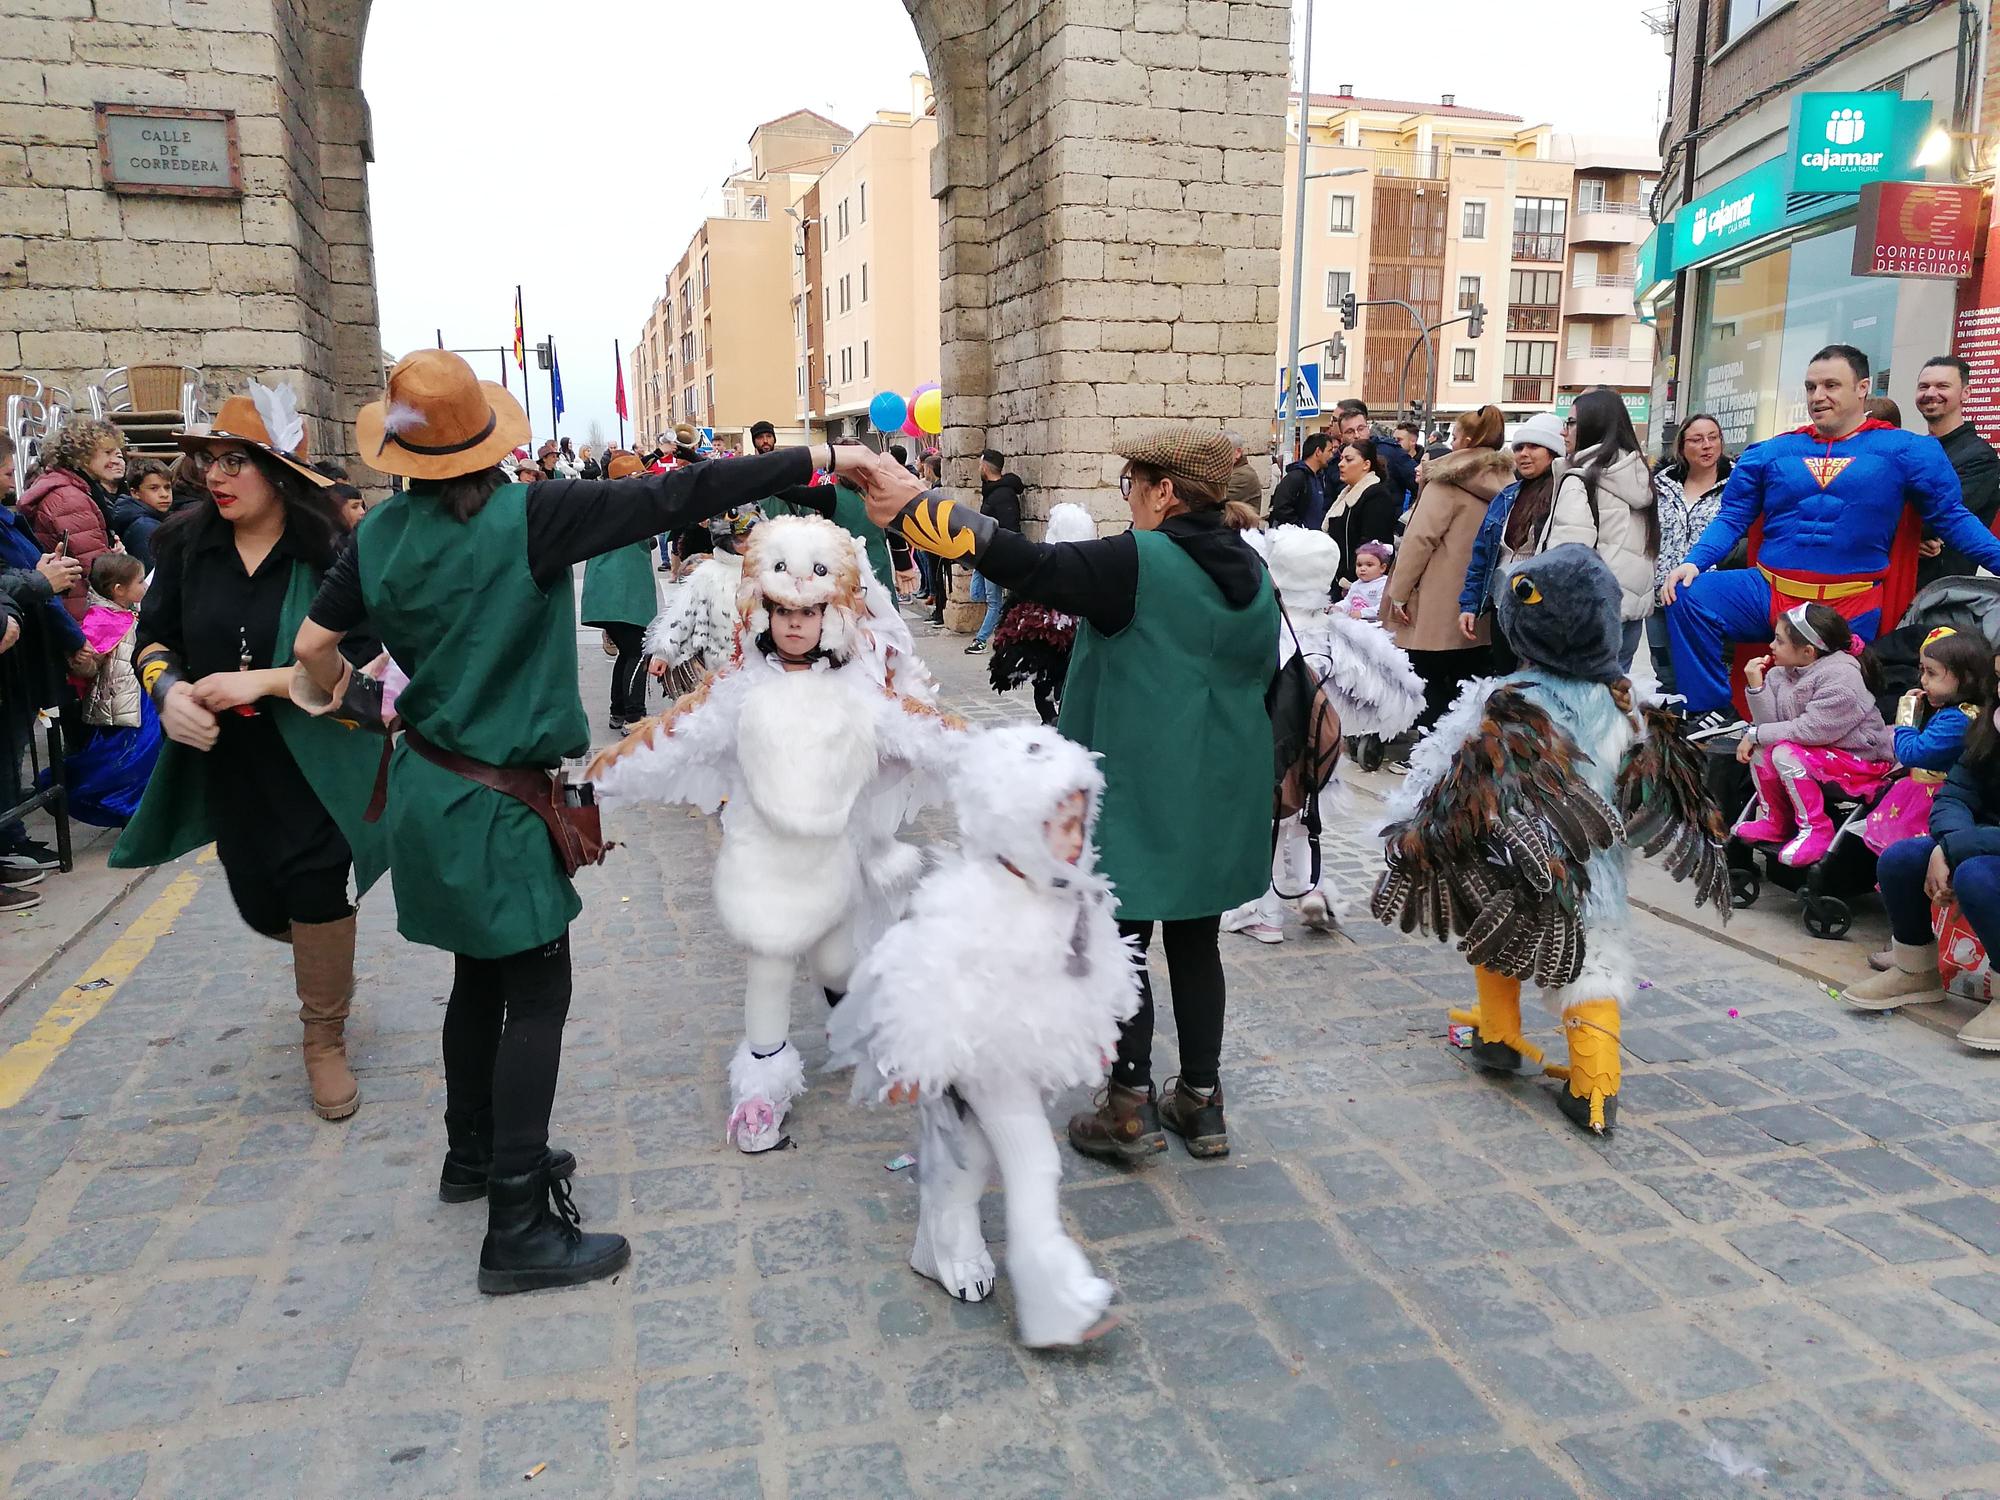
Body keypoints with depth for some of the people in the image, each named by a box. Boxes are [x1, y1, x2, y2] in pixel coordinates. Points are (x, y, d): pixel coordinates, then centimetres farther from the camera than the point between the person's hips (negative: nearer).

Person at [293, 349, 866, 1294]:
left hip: (428, 784, 7)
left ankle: (474, 1154, 39)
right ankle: (520, 1230, 4)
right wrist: (817, 460, -21)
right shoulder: (531, 519, -19)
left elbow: (314, 645, 4)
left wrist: (336, 696, 27)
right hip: (495, 804, -7)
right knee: (536, 995, 0)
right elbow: (673, 498, -22)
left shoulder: (384, 531, 0)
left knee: (481, 974, 21)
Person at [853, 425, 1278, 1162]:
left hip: (1138, 796, -7)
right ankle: (1201, 1103, 25)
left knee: (1122, 942, 7)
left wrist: (911, 504, -17)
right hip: (1219, 800, 7)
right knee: (1195, 942, 16)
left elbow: (1021, 562, -23)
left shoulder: (1138, 564, -18)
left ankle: (1130, 1108, 15)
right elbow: (1267, 677, 14)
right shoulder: (1250, 572, 5)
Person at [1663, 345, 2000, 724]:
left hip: (1850, 610, -1)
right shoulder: (1771, 452, 6)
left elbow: (1951, 518, 4)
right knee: (1689, 597, -22)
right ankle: (1710, 713, -13)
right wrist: (1694, 562, -9)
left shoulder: (1904, 451, 1)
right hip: (1768, 593, 1)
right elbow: (1733, 519, 7)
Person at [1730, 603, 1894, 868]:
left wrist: (1756, 734, -21)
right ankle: (1774, 821, 9)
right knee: (1760, 749, -5)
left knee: (1786, 753, -27)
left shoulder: (1841, 676, -21)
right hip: (1822, 753, 9)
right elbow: (1771, 724, -5)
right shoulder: (1783, 672, 3)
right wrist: (1756, 686, -15)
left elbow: (1811, 729, -28)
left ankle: (1815, 829, -15)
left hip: (1861, 758, -9)